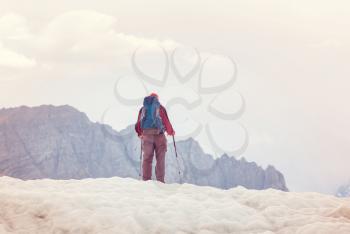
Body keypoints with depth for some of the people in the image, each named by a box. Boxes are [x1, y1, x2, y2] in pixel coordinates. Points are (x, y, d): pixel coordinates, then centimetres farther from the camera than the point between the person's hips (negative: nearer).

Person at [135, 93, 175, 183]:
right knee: (160, 159, 1)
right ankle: (160, 181, -4)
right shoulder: (160, 108, 4)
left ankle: (146, 181, -1)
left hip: (146, 135, 3)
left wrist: (140, 133, 31)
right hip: (159, 135, -2)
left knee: (147, 158, 5)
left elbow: (138, 125, 13)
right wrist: (171, 132, 17)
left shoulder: (143, 108, 13)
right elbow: (166, 121, -1)